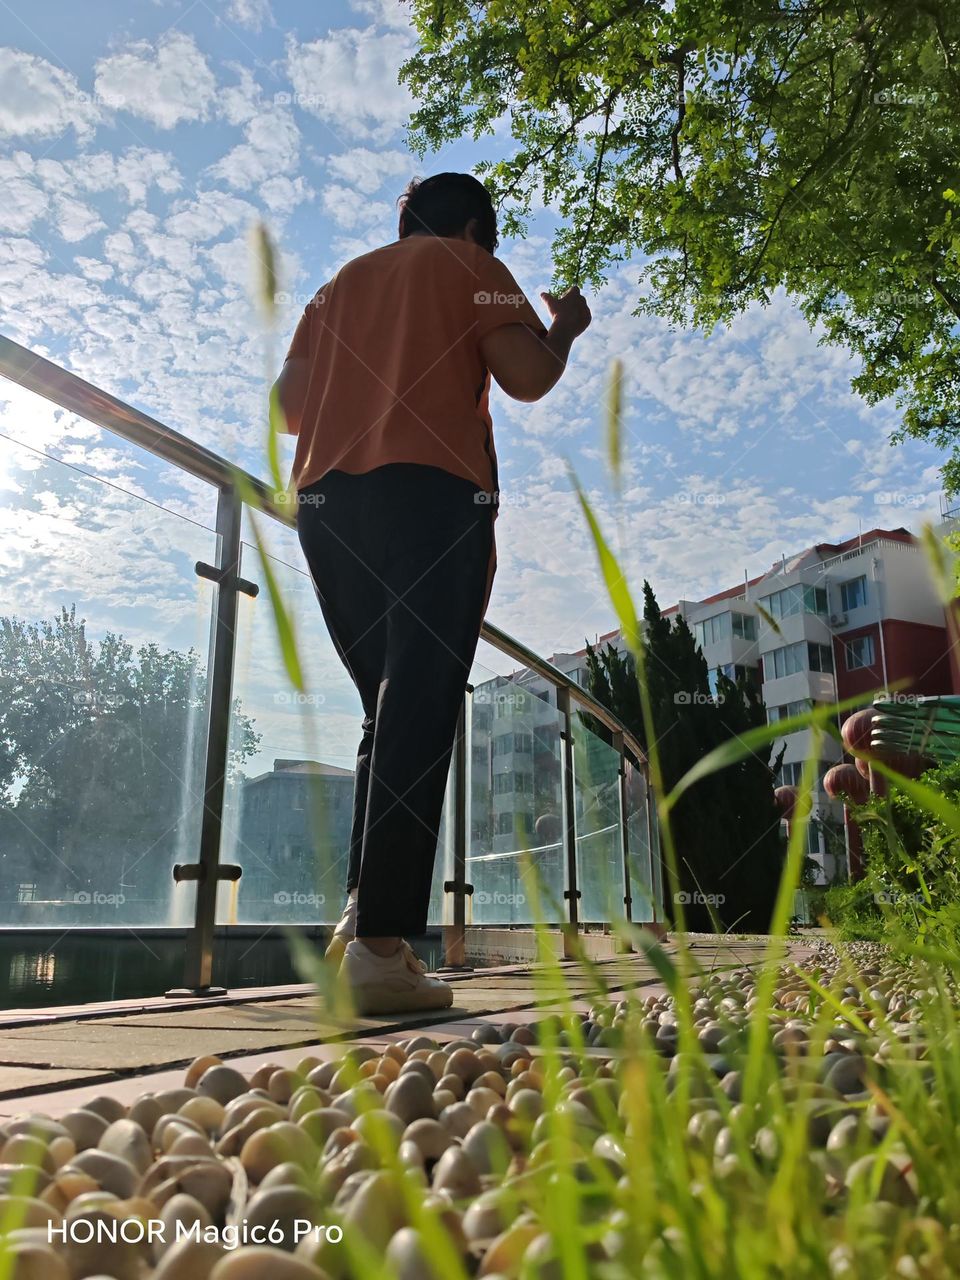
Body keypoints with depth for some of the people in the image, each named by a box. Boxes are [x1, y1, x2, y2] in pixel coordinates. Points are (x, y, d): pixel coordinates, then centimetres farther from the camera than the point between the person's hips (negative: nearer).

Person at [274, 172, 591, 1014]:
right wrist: (565, 327, 19)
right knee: (418, 716, -11)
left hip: (327, 503, 6)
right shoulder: (469, 266, 13)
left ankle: (362, 911, 0)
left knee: (391, 712, 11)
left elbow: (287, 402, 21)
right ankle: (381, 944, -18)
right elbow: (526, 376, -1)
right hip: (432, 496, -6)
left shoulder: (340, 284, 28)